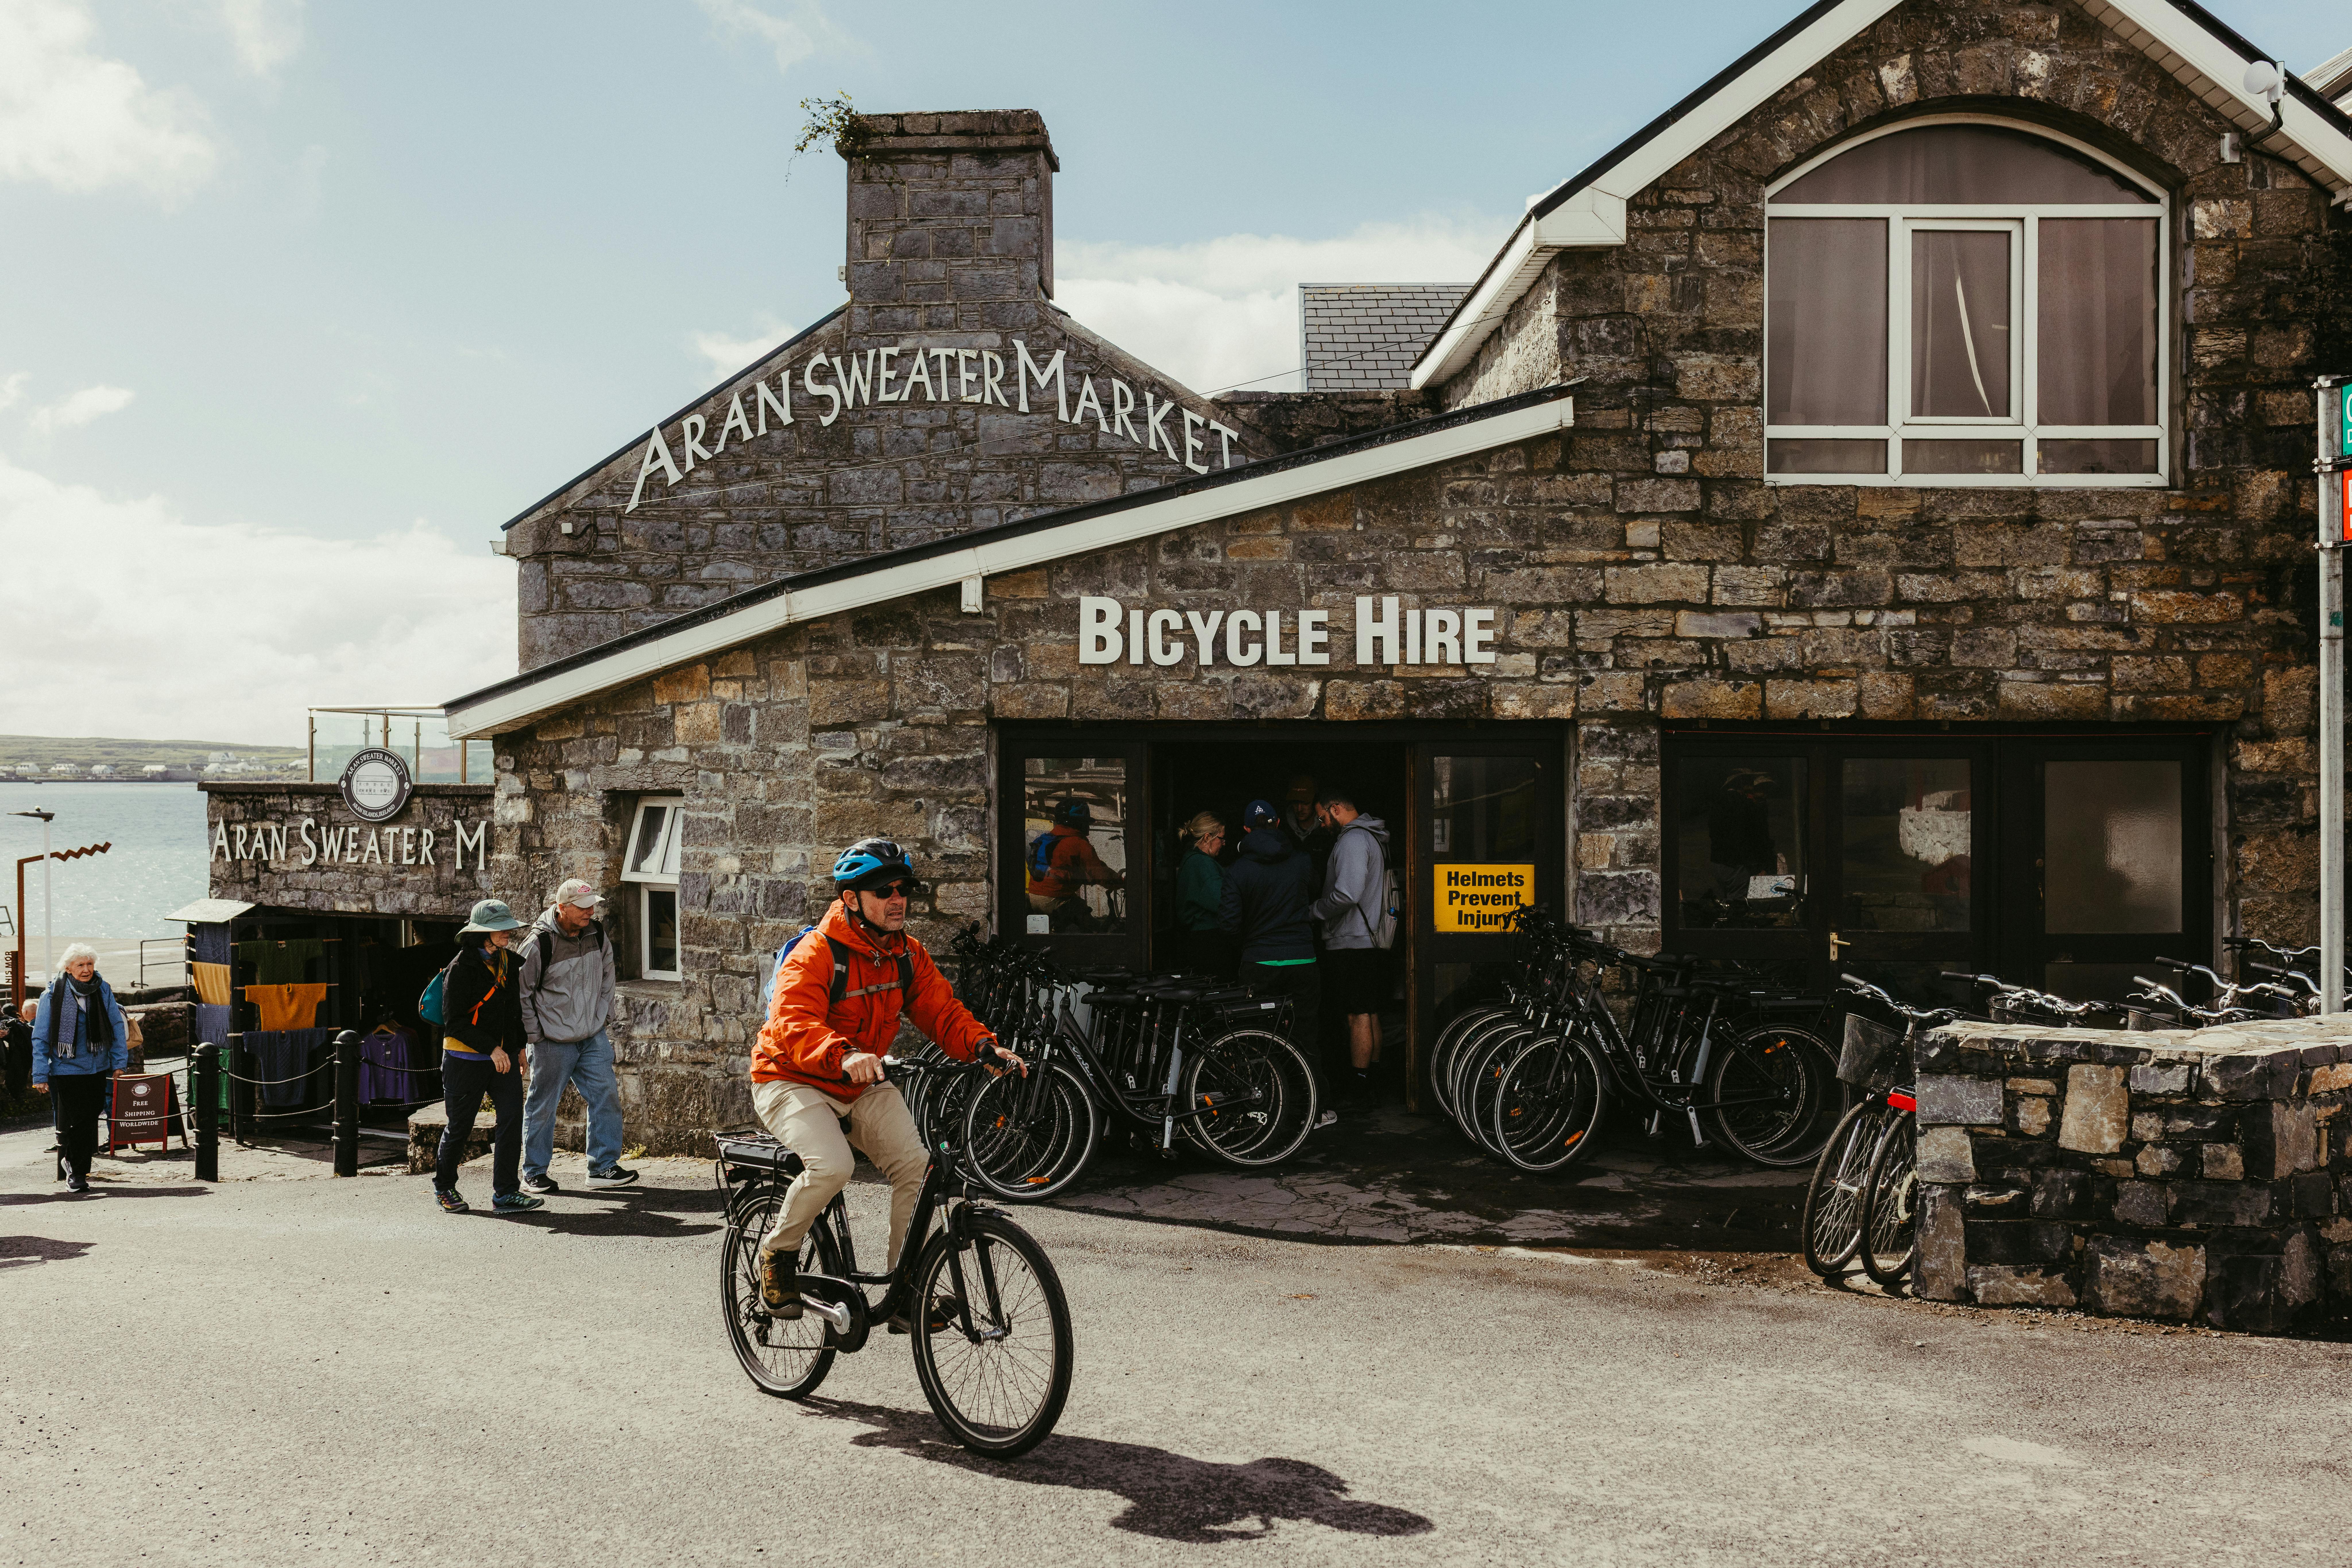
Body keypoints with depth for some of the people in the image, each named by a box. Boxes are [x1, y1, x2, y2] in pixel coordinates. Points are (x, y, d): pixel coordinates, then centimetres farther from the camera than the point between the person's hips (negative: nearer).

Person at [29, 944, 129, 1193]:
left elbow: (118, 1028, 7)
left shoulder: (103, 991, 1)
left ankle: (79, 1168, 24)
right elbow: (41, 1037, -4)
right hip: (66, 1068, -3)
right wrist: (40, 1076, -5)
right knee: (75, 1121, -5)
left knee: (90, 1119, 8)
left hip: (98, 1068, 3)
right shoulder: (53, 994, -8)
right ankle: (76, 1173, 14)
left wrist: (120, 1064, 3)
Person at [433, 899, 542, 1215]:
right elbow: (454, 1021, -17)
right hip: (466, 1059, -5)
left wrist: (521, 1045, 13)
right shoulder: (462, 967, -15)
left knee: (512, 1118, -6)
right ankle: (444, 1187, 30)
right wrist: (492, 1049, -20)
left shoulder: (509, 961, 6)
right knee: (460, 1127, 8)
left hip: (503, 1056, 6)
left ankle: (505, 1193, -1)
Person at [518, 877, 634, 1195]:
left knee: (606, 1096, 2)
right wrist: (535, 1035, -8)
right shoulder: (539, 943, -17)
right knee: (543, 1106, 5)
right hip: (553, 1041, -5)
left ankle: (603, 1167, 12)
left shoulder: (598, 935, 1)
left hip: (594, 1037, 5)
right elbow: (522, 993, -9)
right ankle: (534, 1173, 19)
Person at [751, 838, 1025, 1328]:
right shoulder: (815, 955, -20)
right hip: (792, 1082, -6)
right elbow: (795, 1025, -35)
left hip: (863, 1087, 6)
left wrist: (985, 1048, -24)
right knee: (832, 1166, -31)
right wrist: (844, 1056, -55)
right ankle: (777, 1252, -1)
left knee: (917, 1165, -15)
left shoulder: (907, 955, 1)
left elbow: (942, 1010, -4)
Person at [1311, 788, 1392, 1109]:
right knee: (1370, 1014, 13)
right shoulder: (1372, 837, 17)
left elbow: (1346, 895, -26)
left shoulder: (1353, 840, -16)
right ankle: (1371, 1082, 19)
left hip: (1351, 943, -10)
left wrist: (1312, 912, -12)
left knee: (1359, 1016, -6)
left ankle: (1361, 1087, -2)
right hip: (1370, 941, 10)